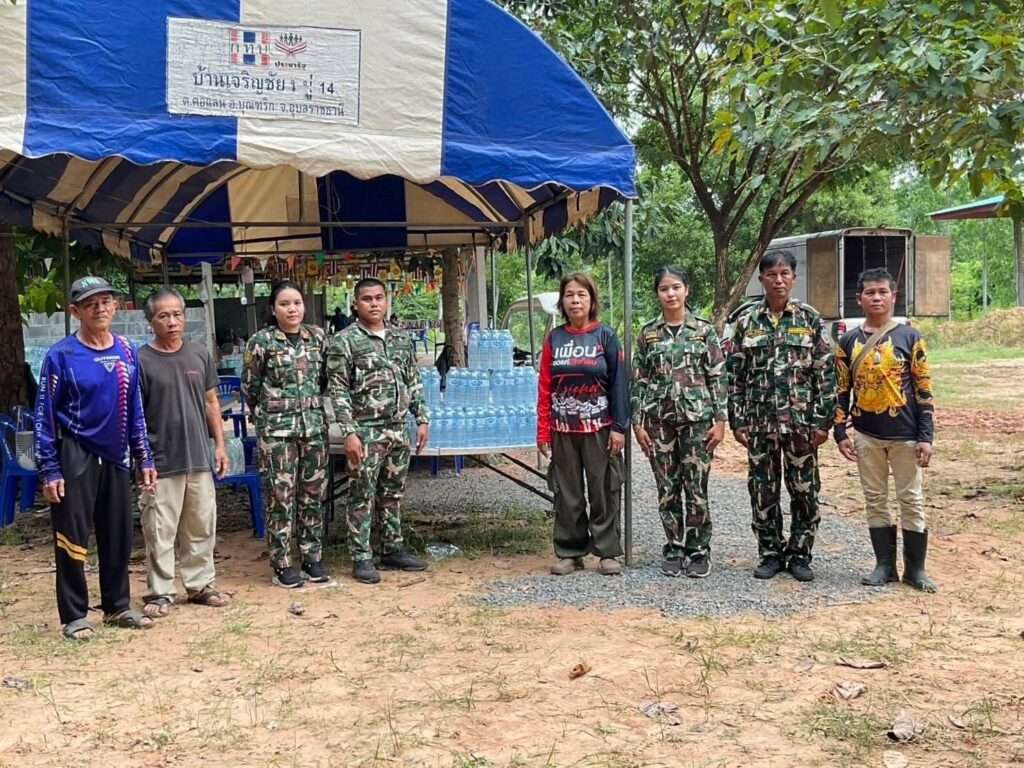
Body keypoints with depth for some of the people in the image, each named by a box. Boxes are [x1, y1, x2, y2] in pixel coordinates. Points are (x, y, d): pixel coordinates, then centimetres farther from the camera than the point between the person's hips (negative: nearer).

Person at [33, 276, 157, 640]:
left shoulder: (126, 351, 6)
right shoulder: (61, 355, -8)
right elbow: (44, 415, -8)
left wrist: (144, 459, 10)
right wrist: (49, 470, -11)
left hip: (116, 457, 5)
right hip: (76, 457, -5)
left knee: (118, 535, 11)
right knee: (73, 539, 1)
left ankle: (118, 606, 25)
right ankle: (74, 616, 13)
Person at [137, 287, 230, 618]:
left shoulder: (200, 355, 6)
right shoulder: (141, 361, -6)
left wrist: (219, 445, 8)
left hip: (200, 458, 4)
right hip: (161, 461, -4)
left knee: (201, 527, 12)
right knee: (160, 532, 2)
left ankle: (200, 584, 25)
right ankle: (160, 592, 14)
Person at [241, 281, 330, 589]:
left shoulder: (318, 336, 5)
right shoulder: (261, 341, -6)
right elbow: (249, 386, 2)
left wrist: (315, 409, 14)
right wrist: (268, 414, 10)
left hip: (315, 426, 4)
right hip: (276, 429, -4)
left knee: (313, 494, 9)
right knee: (281, 496, 0)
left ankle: (312, 557, 20)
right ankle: (282, 564, 9)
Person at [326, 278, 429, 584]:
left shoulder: (401, 338, 10)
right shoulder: (344, 341, -7)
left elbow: (414, 382, 15)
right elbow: (338, 390, -10)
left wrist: (422, 419, 9)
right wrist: (349, 432, -16)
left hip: (398, 430, 6)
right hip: (366, 432, -5)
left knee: (393, 494, 14)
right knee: (362, 497, 1)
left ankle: (392, 549, 25)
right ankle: (361, 558, 9)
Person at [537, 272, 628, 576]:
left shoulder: (606, 336, -1)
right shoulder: (554, 338, 5)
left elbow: (618, 384, -3)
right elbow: (544, 388, 5)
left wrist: (619, 428, -8)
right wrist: (543, 432, 1)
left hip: (599, 428, -2)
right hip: (563, 430, 2)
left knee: (604, 491, 3)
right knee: (567, 494, 8)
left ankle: (608, 553, 12)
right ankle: (569, 552, 17)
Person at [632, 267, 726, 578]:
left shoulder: (704, 330, 2)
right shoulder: (648, 334, 6)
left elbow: (718, 378, 0)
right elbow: (639, 381, 6)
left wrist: (720, 420, -5)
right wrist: (637, 422, 1)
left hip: (697, 418, -2)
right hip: (659, 420, 2)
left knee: (696, 488, -1)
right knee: (667, 489, 6)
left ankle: (698, 551, 12)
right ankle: (674, 549, 18)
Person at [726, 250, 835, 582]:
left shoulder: (810, 319, 1)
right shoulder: (746, 322, 4)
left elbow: (826, 373, -1)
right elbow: (735, 375, 5)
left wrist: (823, 420, -6)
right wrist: (737, 422, 0)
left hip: (801, 421, -1)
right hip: (759, 423, 1)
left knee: (804, 490, 5)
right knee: (762, 492, 6)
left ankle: (799, 554, 19)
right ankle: (770, 553, 20)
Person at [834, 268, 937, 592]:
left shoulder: (909, 337, -3)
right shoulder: (849, 342, 4)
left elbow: (924, 390, -4)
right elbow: (841, 390, 7)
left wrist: (926, 437, -8)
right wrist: (841, 433, 0)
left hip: (905, 435, -2)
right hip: (866, 436, 3)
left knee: (911, 501, 4)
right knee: (875, 501, 9)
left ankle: (915, 569, 14)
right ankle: (885, 565, 19)